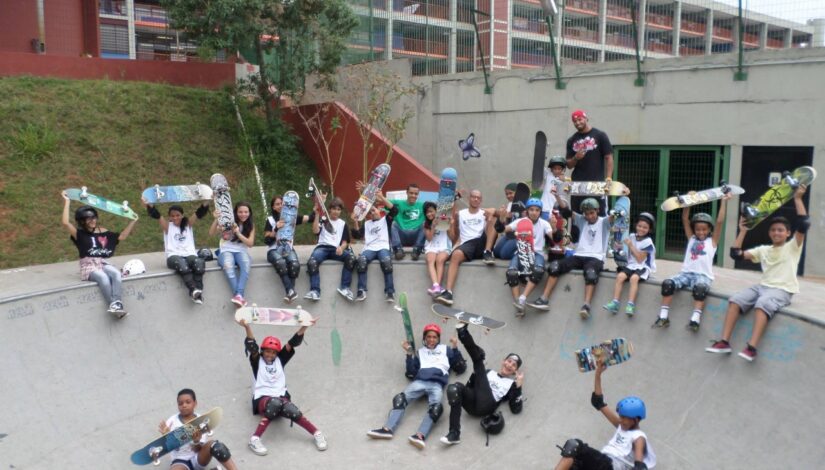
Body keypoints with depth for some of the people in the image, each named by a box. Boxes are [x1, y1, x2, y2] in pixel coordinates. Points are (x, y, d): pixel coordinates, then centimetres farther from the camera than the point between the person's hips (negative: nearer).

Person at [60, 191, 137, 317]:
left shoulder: (103, 232, 17)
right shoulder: (79, 234, 5)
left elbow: (122, 236, 22)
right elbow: (65, 223, -11)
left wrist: (133, 221, 19)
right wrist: (67, 201, -7)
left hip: (103, 264, 3)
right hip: (88, 266, -3)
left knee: (116, 273, -32)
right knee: (103, 277, -36)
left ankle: (117, 304, -46)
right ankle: (113, 305, -44)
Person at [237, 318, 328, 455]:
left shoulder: (280, 360, 17)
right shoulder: (257, 361, 9)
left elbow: (293, 342, 8)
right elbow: (251, 346, -9)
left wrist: (304, 326, -4)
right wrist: (247, 327, -27)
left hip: (281, 397, 3)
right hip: (262, 399, -2)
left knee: (290, 410, -32)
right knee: (275, 403, -38)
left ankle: (317, 434, -22)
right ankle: (255, 439, -39)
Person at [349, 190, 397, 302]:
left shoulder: (386, 219, 18)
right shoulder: (366, 223, 27)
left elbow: (394, 210, -1)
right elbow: (357, 235, 18)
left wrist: (382, 199, -10)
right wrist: (355, 222, 2)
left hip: (383, 247, -2)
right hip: (369, 248, 2)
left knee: (386, 261, -37)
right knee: (361, 260, -33)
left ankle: (390, 291, -34)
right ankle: (362, 291, -34)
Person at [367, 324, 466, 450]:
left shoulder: (445, 349, 27)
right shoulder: (420, 352, 27)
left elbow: (461, 368, 17)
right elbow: (411, 373, 15)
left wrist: (455, 349, 8)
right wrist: (409, 354, 6)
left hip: (437, 384, -2)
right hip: (420, 381, 2)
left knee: (435, 406, -34)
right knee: (400, 398, -27)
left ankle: (420, 436, -50)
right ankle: (388, 429, -38)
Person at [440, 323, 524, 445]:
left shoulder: (512, 384, 22)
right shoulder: (489, 372, 32)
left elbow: (516, 409, 8)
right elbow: (469, 386, 22)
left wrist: (518, 387, 2)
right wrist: (475, 374, 6)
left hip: (486, 406, -4)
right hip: (472, 402, 4)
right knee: (455, 387, -32)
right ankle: (454, 434, -31)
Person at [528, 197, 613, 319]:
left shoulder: (604, 222, 8)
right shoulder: (582, 220, 18)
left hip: (596, 258, -4)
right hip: (579, 255, 4)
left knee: (591, 273, -39)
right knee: (554, 266, -19)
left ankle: (586, 306, -52)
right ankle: (544, 299, -23)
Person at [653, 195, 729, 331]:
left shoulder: (712, 241, 10)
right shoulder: (691, 238, 18)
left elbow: (720, 221, 1)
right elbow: (685, 219, 11)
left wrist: (723, 202, 0)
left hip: (703, 275, -3)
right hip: (686, 273, 3)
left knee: (700, 287, -37)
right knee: (667, 283, -25)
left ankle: (695, 319, -41)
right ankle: (663, 317, -23)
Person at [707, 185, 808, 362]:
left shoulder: (792, 247, 5)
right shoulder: (763, 250, 18)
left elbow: (804, 225, -11)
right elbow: (736, 254, 12)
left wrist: (797, 199, -13)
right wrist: (742, 232, 8)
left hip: (782, 290, -5)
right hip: (762, 286, 5)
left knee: (762, 304, -36)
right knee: (735, 299, -20)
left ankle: (752, 347, -42)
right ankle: (724, 342, -25)